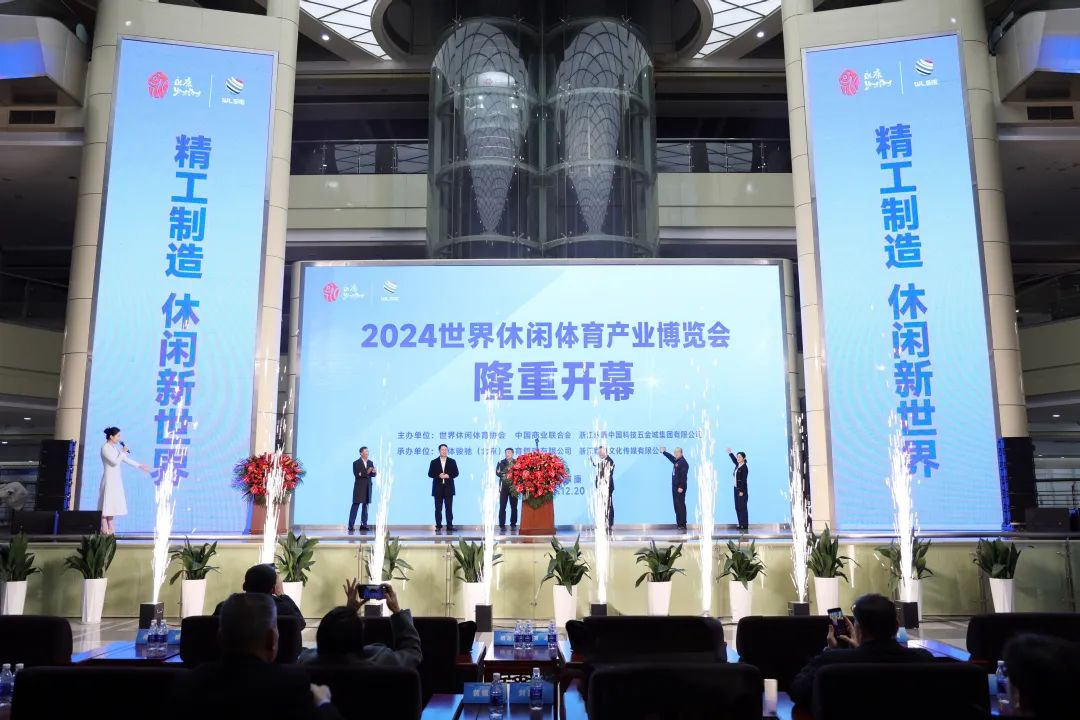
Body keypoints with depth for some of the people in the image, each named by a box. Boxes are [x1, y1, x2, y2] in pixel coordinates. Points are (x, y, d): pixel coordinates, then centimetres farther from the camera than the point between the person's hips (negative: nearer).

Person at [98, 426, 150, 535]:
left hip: (116, 479, 8)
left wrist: (139, 466, 17)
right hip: (109, 479, -8)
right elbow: (115, 462, -20)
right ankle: (104, 529, -2)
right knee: (106, 503, -5)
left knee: (112, 503, 8)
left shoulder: (115, 447, 12)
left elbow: (125, 459, 18)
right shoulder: (105, 448, -12)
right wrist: (123, 452, -10)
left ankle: (111, 529, 11)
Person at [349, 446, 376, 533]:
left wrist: (373, 472, -13)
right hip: (359, 487, -5)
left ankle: (364, 524, 9)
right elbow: (356, 474, -13)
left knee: (366, 505, 5)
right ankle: (351, 525, -5)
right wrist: (367, 472, -22)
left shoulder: (370, 463, 13)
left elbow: (373, 474, 10)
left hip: (368, 487, 5)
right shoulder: (356, 463, -2)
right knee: (355, 505, -6)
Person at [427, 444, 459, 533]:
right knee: (438, 508, 0)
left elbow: (456, 473, 4)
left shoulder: (452, 461, 9)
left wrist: (448, 476, -13)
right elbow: (430, 474, 1)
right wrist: (438, 476, -15)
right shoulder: (434, 462, 7)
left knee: (449, 508, 0)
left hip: (448, 488, 0)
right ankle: (438, 526, 4)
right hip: (438, 488, 0)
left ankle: (449, 526, 3)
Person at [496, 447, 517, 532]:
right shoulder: (501, 462, 9)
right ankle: (502, 525, -1)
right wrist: (504, 476, -17)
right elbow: (497, 472, -1)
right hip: (504, 486, 0)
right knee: (502, 506, -4)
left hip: (514, 487, 0)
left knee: (514, 507, 3)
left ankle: (513, 524, 11)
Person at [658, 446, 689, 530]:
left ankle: (683, 524, -5)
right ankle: (679, 523, 17)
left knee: (680, 505, -7)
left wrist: (681, 487, -25)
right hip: (675, 487, 10)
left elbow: (683, 476, -21)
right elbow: (671, 457, 37)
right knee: (676, 505, 11)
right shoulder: (676, 461, 14)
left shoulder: (683, 463, -14)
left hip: (680, 488, -10)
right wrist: (664, 452, 45)